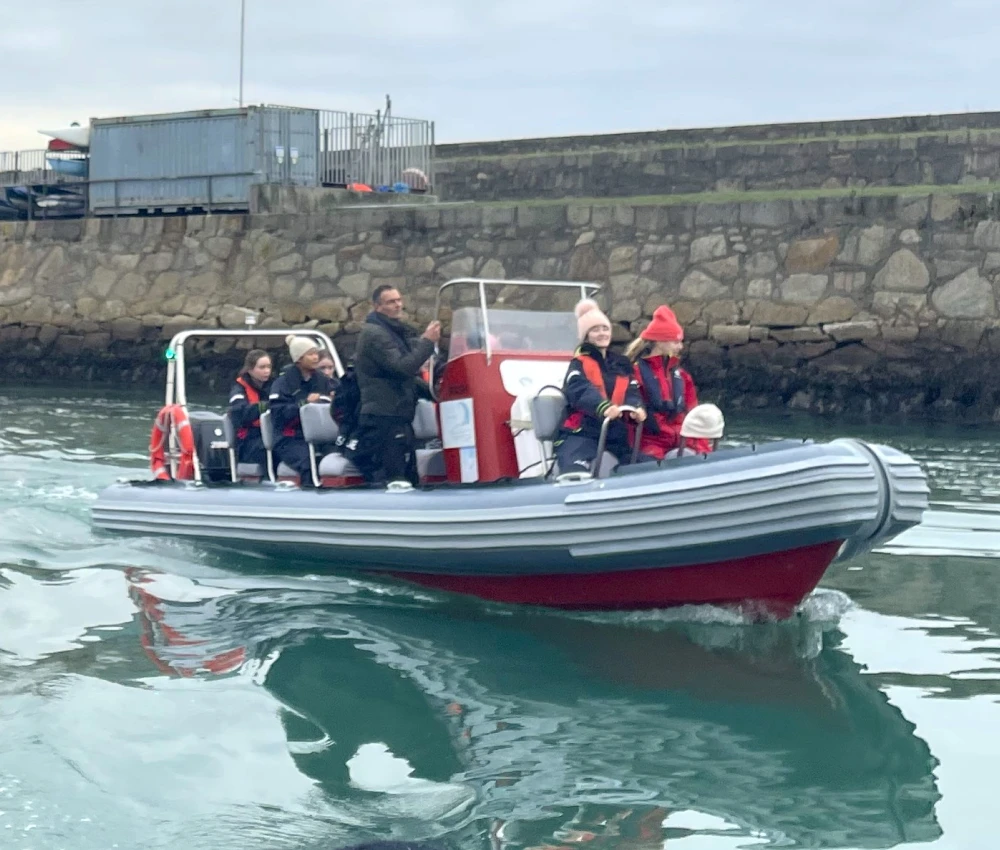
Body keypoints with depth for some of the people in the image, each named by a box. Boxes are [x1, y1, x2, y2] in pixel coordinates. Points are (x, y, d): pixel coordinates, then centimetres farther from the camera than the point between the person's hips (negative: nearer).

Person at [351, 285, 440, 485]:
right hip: (383, 421, -10)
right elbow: (401, 367, -21)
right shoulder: (374, 334, -11)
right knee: (391, 482, -14)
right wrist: (427, 342, -15)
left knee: (410, 481, 11)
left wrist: (432, 392, 18)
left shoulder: (396, 332, 20)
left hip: (399, 419, 10)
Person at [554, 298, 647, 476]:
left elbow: (632, 391, 5)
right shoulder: (579, 364, 3)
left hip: (615, 434, 6)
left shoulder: (622, 364, 19)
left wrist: (636, 408, -22)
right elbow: (580, 390, -18)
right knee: (576, 475, -31)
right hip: (582, 433, -5)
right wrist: (604, 407, -39)